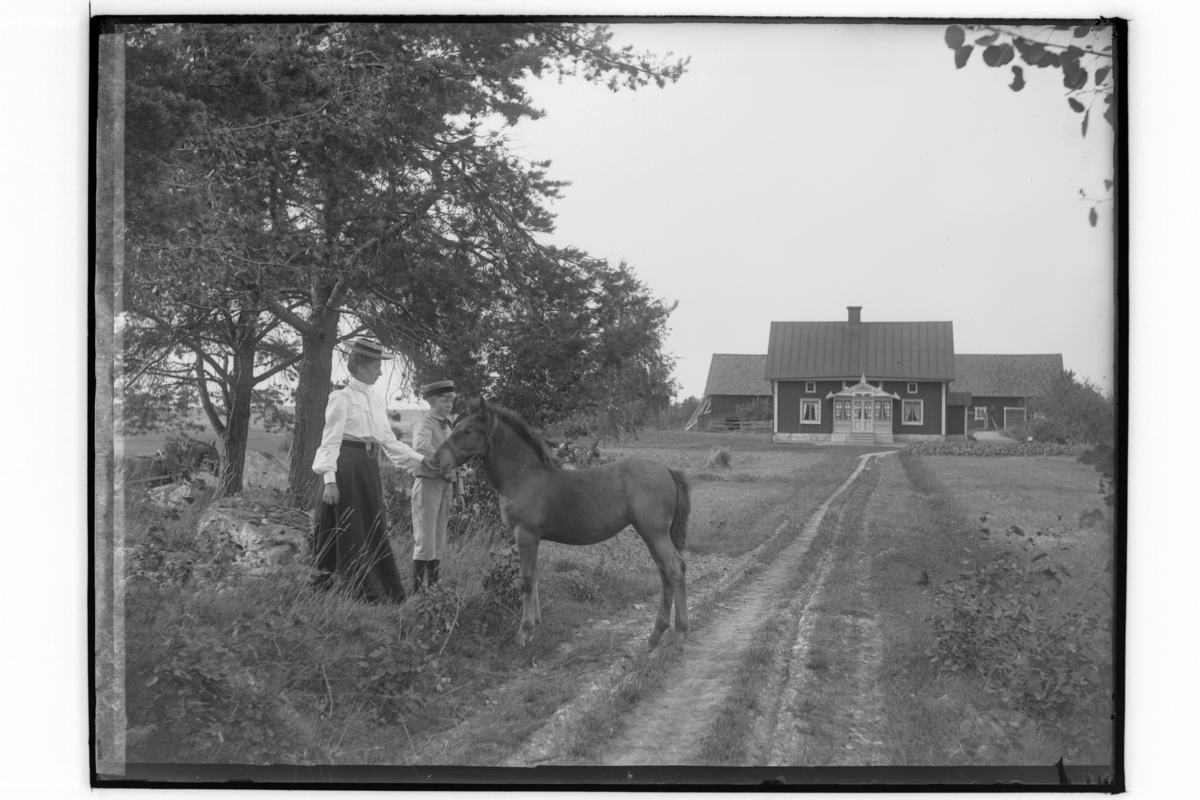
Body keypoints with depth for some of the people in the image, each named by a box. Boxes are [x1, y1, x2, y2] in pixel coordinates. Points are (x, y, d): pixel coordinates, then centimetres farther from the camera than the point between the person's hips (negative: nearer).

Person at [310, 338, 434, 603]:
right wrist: (329, 479, -21)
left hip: (369, 469, 7)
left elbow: (389, 440, 17)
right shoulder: (342, 398, -6)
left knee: (375, 531, 9)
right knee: (349, 532, -3)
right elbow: (331, 440, -12)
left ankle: (391, 595, 13)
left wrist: (422, 459, 12)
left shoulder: (377, 401, 14)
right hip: (346, 466, -7)